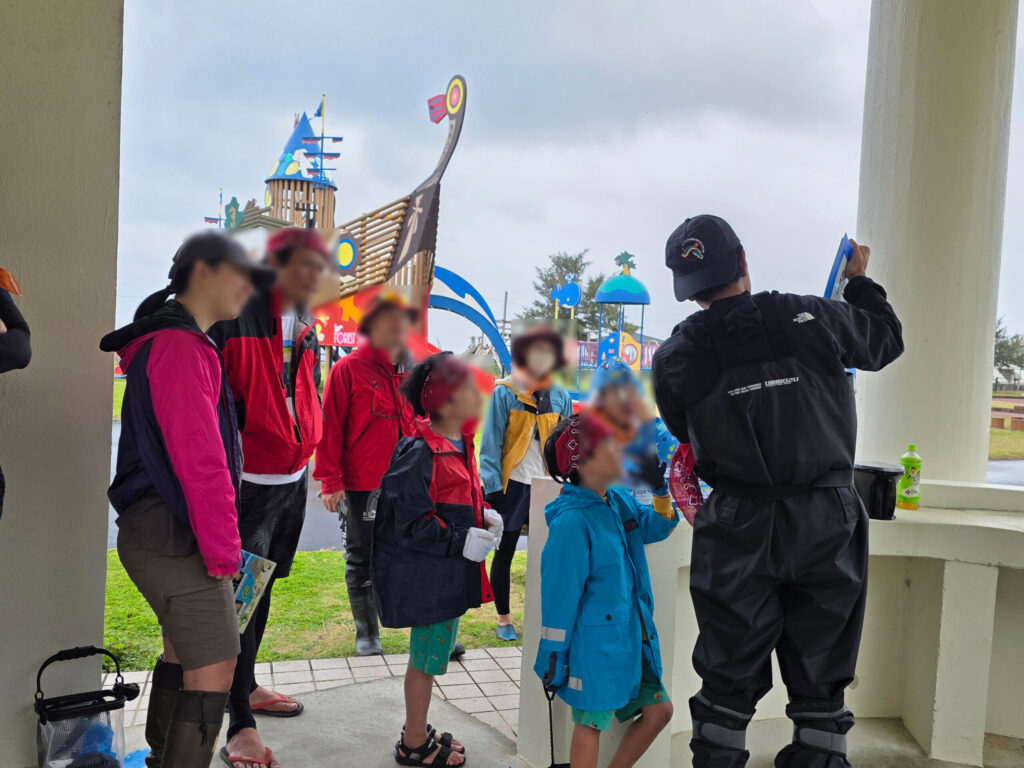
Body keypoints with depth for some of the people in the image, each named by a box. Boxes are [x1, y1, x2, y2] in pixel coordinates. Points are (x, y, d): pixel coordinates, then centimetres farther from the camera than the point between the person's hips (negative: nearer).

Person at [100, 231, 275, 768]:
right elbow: (200, 462, -23)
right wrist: (223, 549, -18)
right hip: (174, 536, -11)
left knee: (184, 649, 22)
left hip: (161, 532, 11)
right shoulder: (180, 347, -17)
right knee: (214, 667, -7)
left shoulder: (171, 342, 18)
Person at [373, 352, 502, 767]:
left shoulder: (460, 443, 6)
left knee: (432, 651, 21)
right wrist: (463, 541, -21)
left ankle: (418, 730, 39)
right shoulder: (420, 454, -23)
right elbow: (412, 525, -23)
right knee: (428, 655, 6)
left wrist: (483, 515, 2)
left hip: (451, 572, 9)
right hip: (427, 576, -9)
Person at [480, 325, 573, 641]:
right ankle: (504, 619, 22)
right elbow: (491, 444, -6)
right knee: (504, 553, 8)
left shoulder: (560, 397, 4)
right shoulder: (504, 393, -6)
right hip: (513, 484, -2)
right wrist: (492, 487, -10)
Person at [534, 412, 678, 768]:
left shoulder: (620, 500, 2)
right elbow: (559, 594, -18)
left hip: (631, 638, 8)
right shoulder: (572, 521, -22)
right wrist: (554, 659, -13)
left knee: (659, 710, 15)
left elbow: (656, 527, 20)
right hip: (594, 645, -8)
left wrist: (661, 491, 1)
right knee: (590, 724, 4)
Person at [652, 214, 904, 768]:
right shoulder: (814, 317, -7)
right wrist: (861, 281, 29)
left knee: (729, 679, 12)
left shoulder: (675, 357, -9)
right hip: (826, 526, 1)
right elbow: (886, 341, 12)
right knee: (820, 680, 13)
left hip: (737, 531, 0)